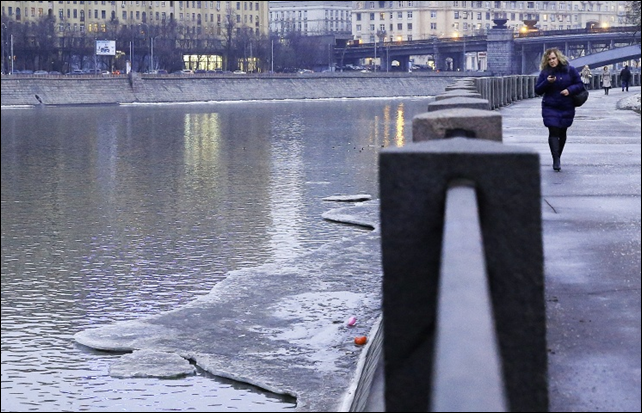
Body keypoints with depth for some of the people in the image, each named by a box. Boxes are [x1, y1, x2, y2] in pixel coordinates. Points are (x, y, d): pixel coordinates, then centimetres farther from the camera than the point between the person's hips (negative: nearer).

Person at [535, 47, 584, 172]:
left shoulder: (570, 70, -1)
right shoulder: (545, 73, 0)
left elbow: (580, 85, 1)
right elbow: (538, 90, -1)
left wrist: (570, 90, -18)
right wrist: (547, 82, -19)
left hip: (567, 107, 1)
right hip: (550, 107, -1)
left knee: (562, 132, 12)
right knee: (553, 132, -13)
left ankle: (558, 157, 28)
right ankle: (556, 160, -17)